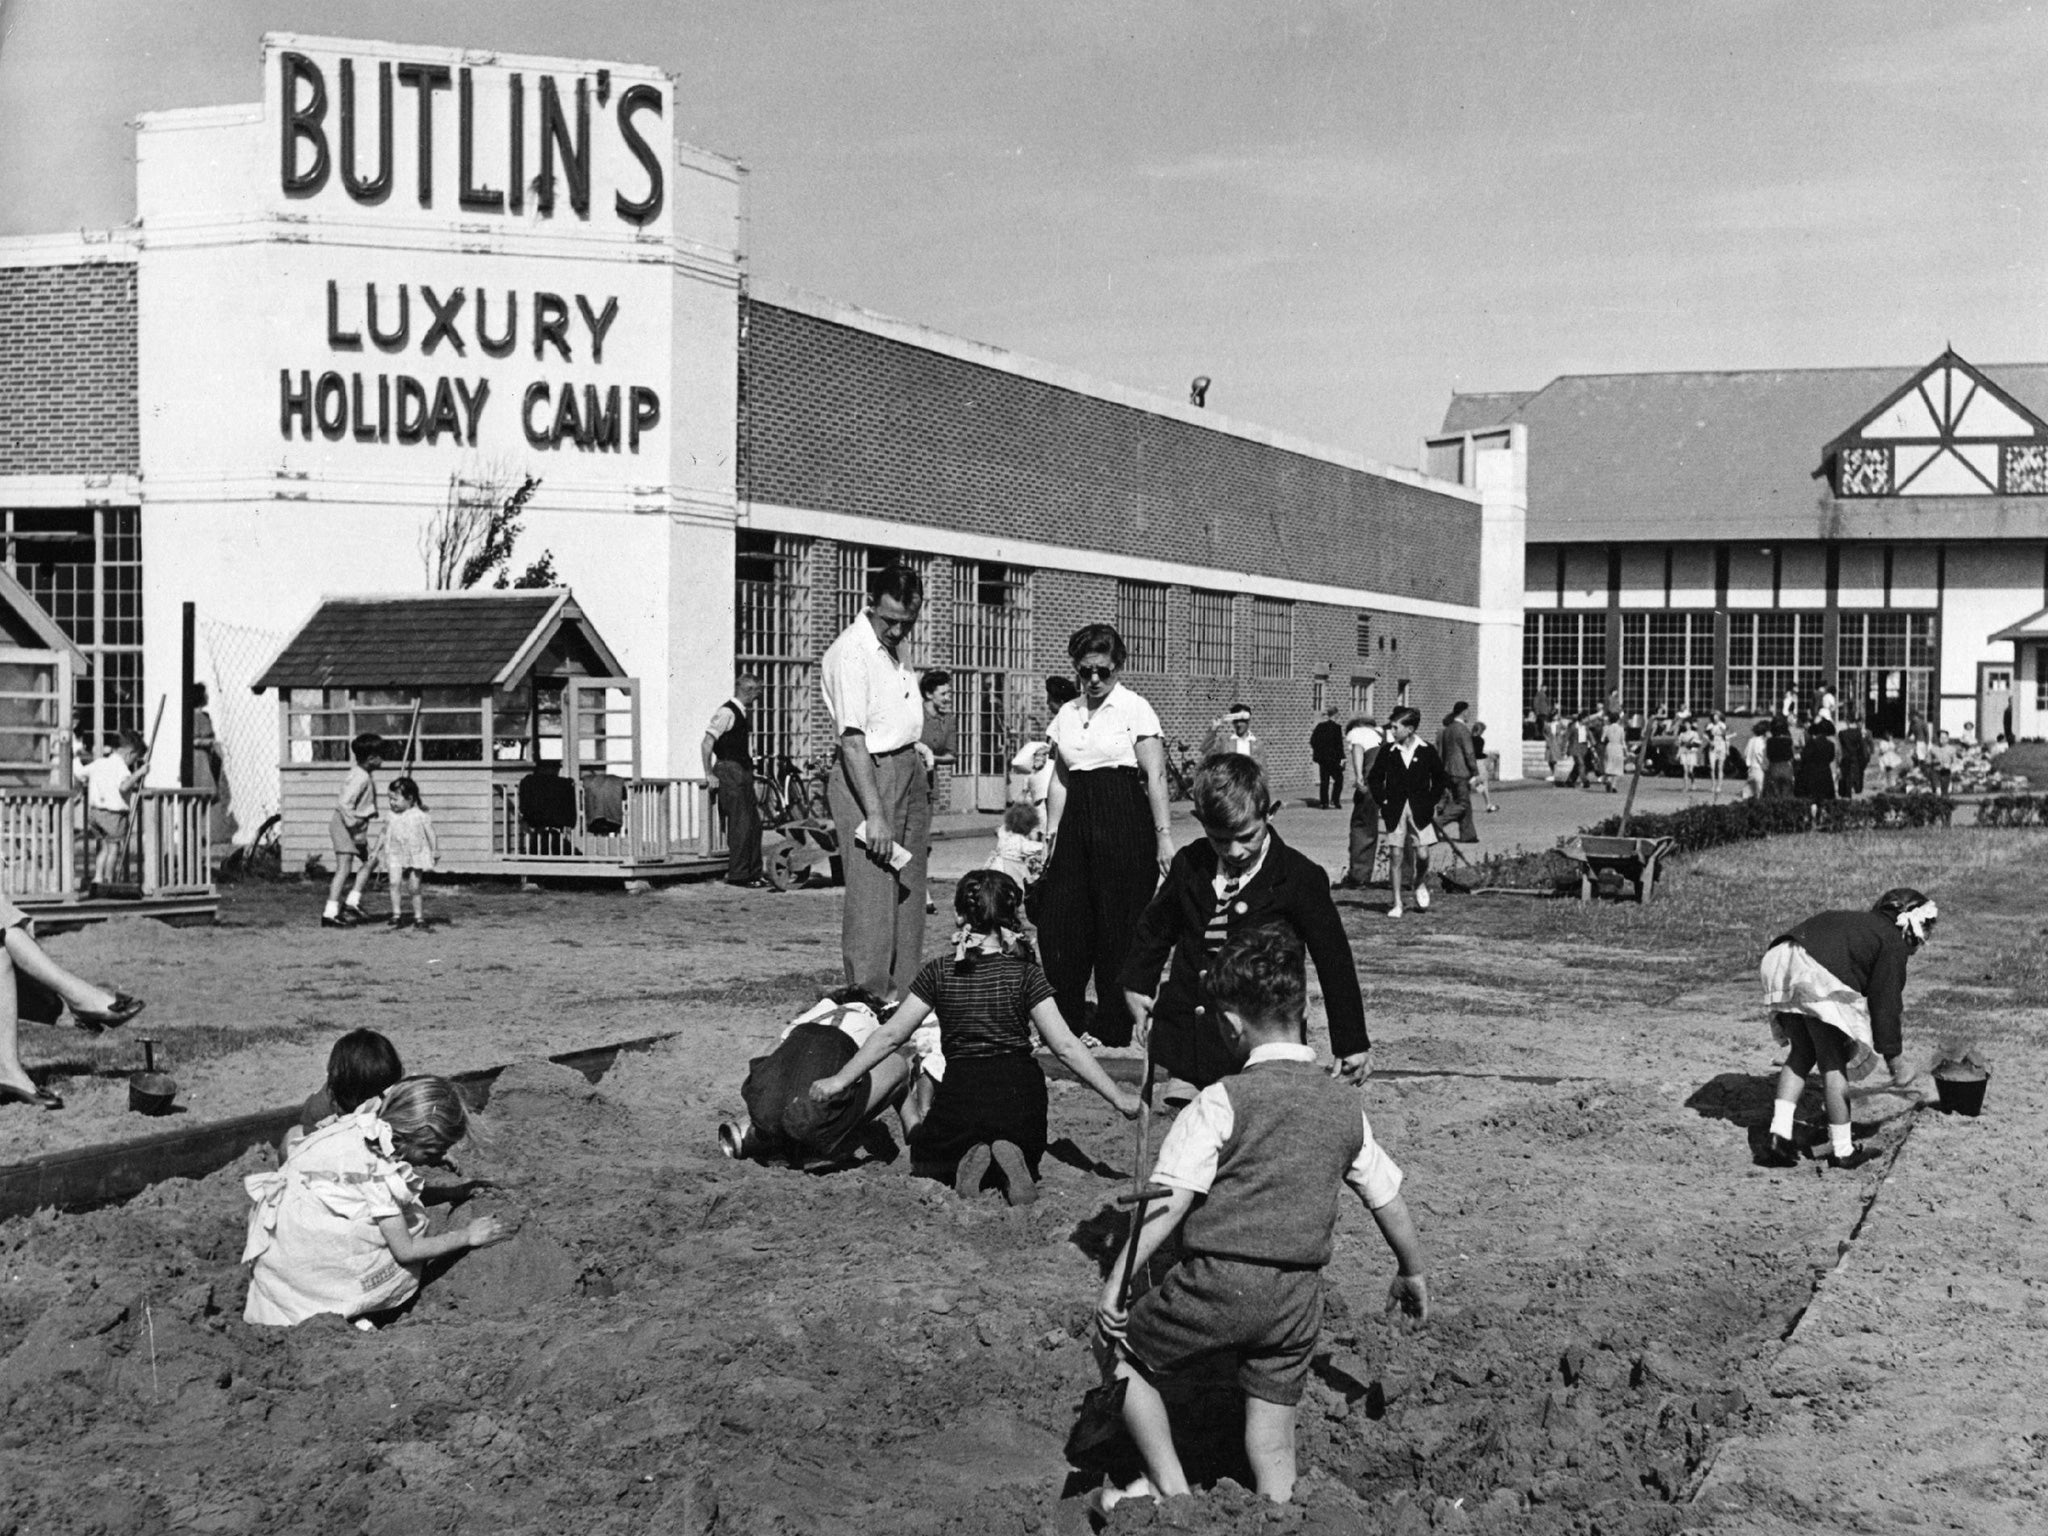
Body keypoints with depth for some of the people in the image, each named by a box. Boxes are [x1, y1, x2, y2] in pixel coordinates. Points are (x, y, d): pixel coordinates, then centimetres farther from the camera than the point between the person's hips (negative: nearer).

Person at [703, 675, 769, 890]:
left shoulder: (744, 713, 15)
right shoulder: (726, 712, -13)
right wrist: (709, 774, -17)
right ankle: (737, 875, -4)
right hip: (730, 771, -9)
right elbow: (707, 743, -16)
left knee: (754, 822, 10)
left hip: (743, 773, 9)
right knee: (741, 824, -9)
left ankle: (754, 873, 17)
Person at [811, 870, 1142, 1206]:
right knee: (1027, 1149, 31)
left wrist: (840, 1080, 11)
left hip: (961, 1092, 0)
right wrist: (1119, 1098, -3)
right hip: (1020, 1095, 0)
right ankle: (1011, 1154, -8)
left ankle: (967, 1156, -6)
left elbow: (891, 1035, 1)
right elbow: (1066, 1046, -8)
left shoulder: (940, 973, -2)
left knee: (923, 1151, 30)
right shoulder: (1025, 975, -4)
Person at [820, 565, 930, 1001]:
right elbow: (853, 740, -22)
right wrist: (874, 814, -26)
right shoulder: (850, 653, -17)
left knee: (909, 892, 10)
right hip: (867, 775, -9)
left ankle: (904, 994, 17)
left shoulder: (894, 649, 13)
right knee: (872, 897, -9)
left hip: (907, 772, 9)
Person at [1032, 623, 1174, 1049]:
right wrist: (1051, 833, 10)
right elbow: (1059, 779, 16)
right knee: (1058, 919, 0)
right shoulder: (1066, 715, 12)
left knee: (1118, 923, -2)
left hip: (1124, 822, -5)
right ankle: (1065, 1018, 12)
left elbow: (1155, 776, -7)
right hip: (1077, 821, 5)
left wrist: (1163, 835, -12)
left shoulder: (1135, 709, -3)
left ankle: (1114, 1025, 9)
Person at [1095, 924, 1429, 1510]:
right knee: (1274, 1448, 14)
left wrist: (1116, 1282, -13)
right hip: (1297, 1296, 5)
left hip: (1216, 1283, -5)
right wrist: (1413, 1271, 31)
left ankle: (1169, 1485, 18)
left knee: (1125, 1354, 19)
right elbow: (1388, 1199, 15)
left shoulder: (1222, 1102, -11)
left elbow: (1170, 1201, -17)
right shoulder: (1343, 1108, 5)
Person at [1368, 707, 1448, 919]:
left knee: (1422, 854, -7)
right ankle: (1397, 904, 4)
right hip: (1395, 811, 0)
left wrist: (1431, 803, 3)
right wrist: (1382, 802, 1)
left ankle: (1420, 884, 26)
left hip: (1420, 809, 0)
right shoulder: (1387, 751, 0)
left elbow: (1439, 779, 9)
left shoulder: (1427, 751, -1)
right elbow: (1375, 779, 9)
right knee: (1397, 855, -2)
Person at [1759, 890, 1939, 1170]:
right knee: (1834, 1062, 6)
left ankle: (1779, 1131, 10)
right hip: (1819, 979, -8)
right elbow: (1886, 1003, 6)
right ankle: (1842, 1150, 13)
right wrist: (1895, 1060, 13)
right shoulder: (1893, 942, 11)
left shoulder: (1857, 923, 35)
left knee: (1802, 1053, 21)